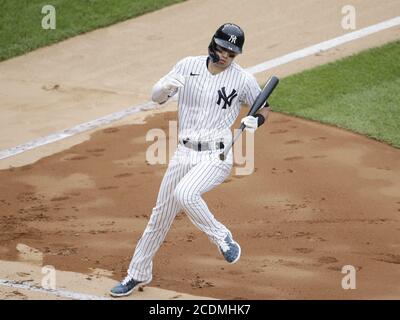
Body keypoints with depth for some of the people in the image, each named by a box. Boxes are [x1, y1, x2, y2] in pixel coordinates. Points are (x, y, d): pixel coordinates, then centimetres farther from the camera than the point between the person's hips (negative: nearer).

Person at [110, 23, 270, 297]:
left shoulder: (243, 79, -5)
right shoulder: (189, 66, 1)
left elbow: (263, 107, 8)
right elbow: (156, 97, 1)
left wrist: (257, 120, -15)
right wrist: (167, 87, -22)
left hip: (217, 156, -4)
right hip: (184, 154, 4)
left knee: (184, 193, -31)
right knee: (161, 215, 11)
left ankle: (222, 238, -9)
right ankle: (139, 274, 27)